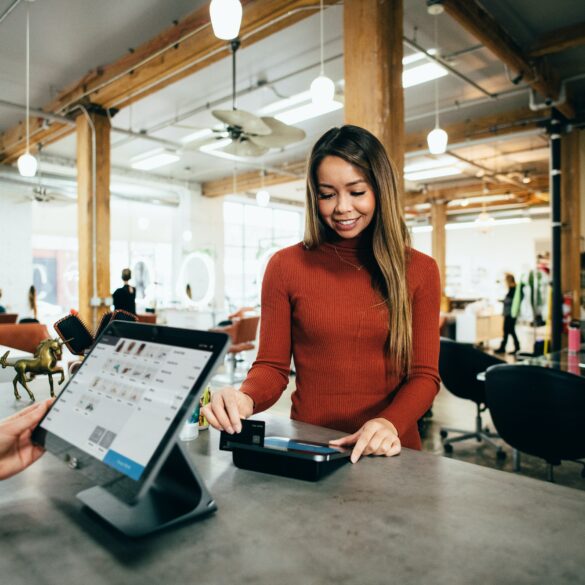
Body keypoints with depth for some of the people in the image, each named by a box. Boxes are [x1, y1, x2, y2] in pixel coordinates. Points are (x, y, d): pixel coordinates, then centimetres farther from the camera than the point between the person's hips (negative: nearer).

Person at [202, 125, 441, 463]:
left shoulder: (420, 271, 3)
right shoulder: (286, 266, 1)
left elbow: (424, 375, 1)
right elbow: (272, 366, 2)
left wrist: (391, 423, -17)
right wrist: (246, 398, -19)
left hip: (389, 452, 1)